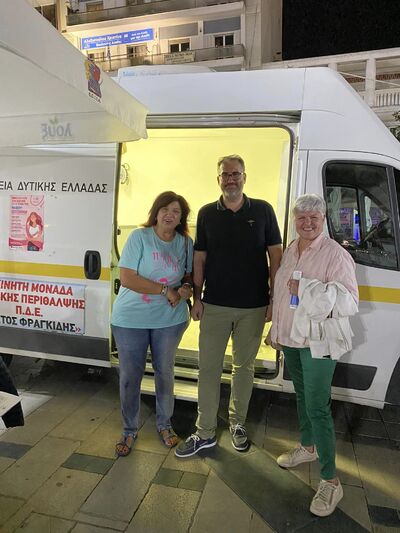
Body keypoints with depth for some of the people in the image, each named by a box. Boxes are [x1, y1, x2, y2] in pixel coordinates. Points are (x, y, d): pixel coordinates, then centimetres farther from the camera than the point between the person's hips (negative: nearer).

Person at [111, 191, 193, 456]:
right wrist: (166, 290, -19)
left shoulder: (186, 242, 1)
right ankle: (130, 430, 29)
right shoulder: (139, 237, -10)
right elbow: (127, 278, -17)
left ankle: (165, 424, 37)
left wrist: (187, 288, -12)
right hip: (131, 318, -2)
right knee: (130, 376, 8)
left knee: (165, 372, 16)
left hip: (170, 318, 3)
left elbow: (190, 274, 12)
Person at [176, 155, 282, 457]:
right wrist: (197, 298, 1)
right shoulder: (207, 214, 3)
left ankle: (238, 423, 34)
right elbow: (199, 259, 6)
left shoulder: (263, 211, 0)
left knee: (244, 366, 14)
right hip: (214, 305, 1)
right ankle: (205, 433, 20)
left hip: (253, 307, 0)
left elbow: (275, 256, 1)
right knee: (208, 367, 5)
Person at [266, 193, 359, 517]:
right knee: (302, 396, 21)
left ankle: (331, 482, 8)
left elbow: (350, 302, -20)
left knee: (317, 408, -5)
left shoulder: (336, 255, -15)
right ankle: (308, 447, 42)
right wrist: (276, 331, 19)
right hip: (291, 339, 7)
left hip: (319, 342, -7)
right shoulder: (290, 251, 7)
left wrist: (307, 290, -27)